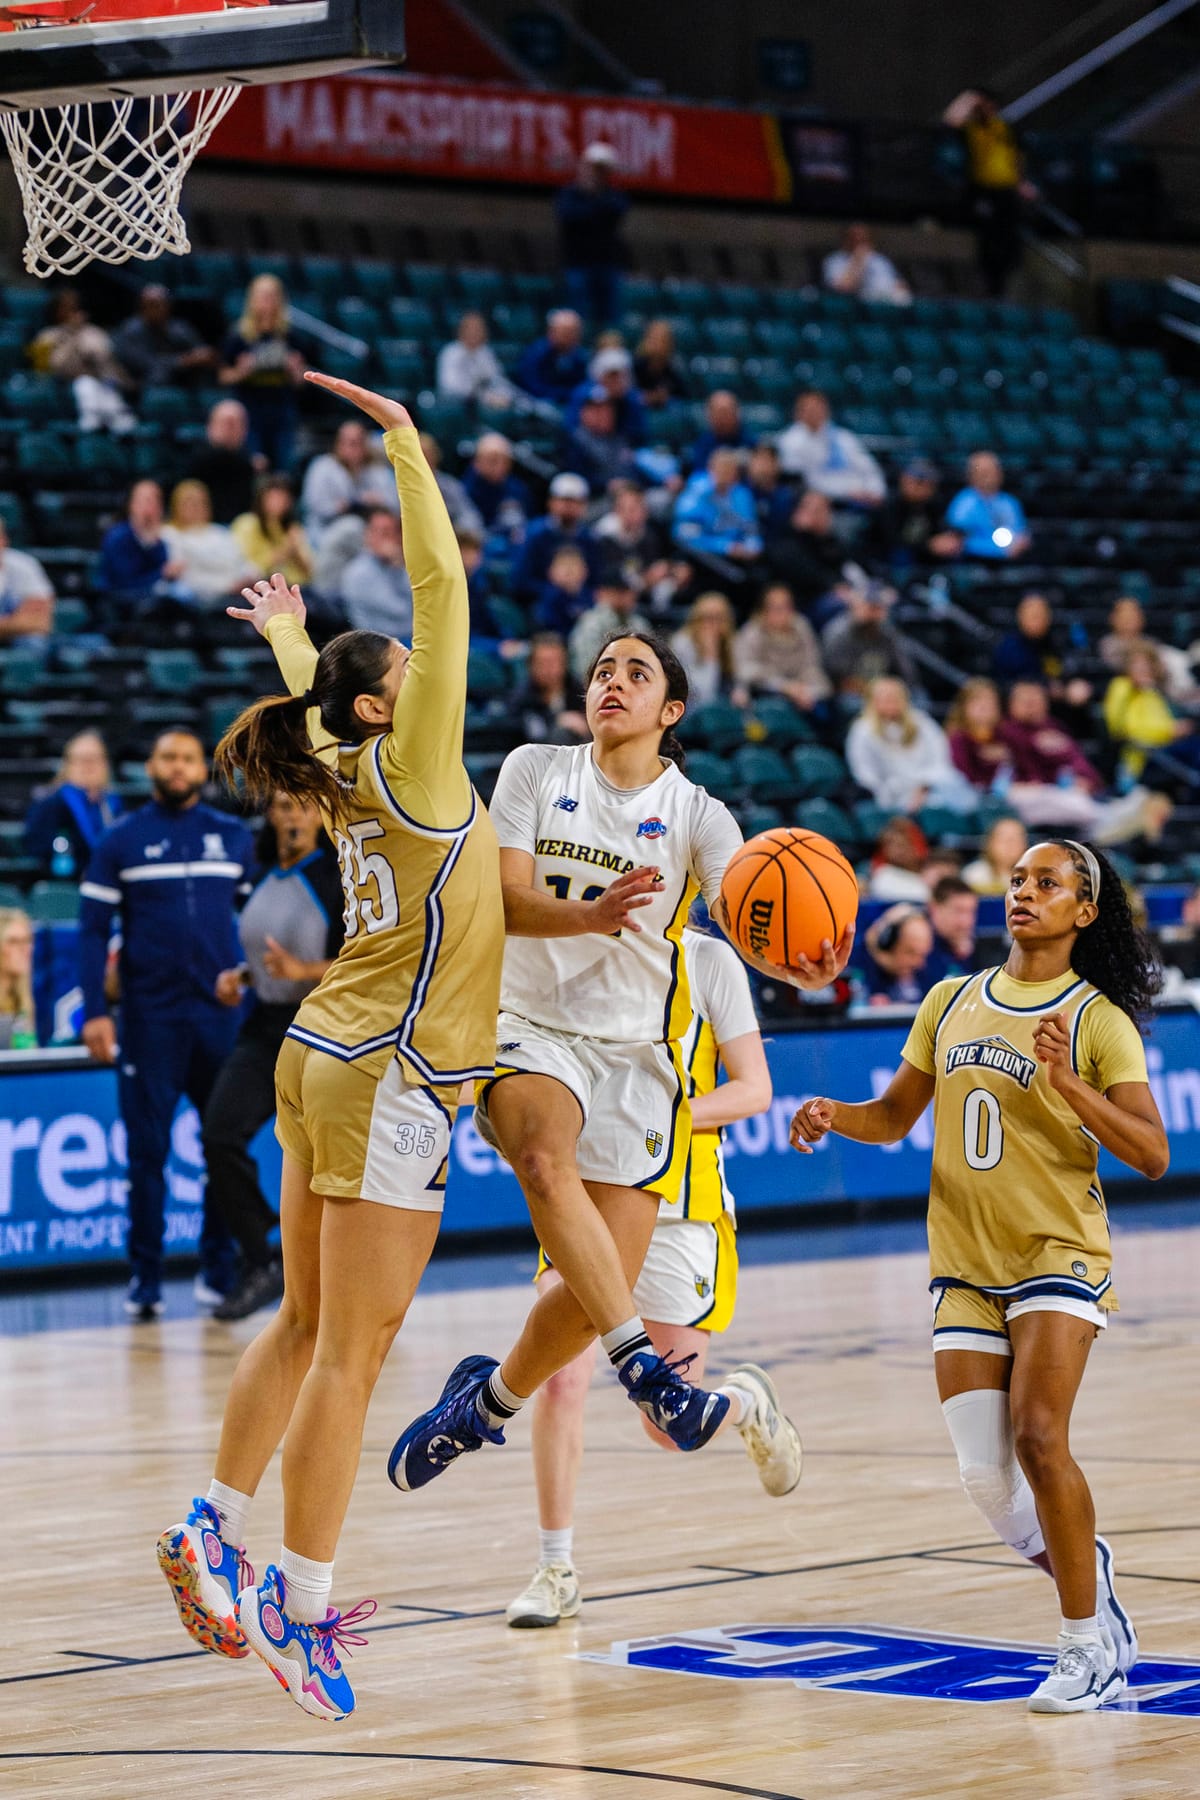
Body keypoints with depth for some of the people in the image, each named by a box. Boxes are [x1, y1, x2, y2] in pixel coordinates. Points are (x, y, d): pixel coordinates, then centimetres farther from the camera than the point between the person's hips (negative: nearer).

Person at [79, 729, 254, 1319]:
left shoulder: (234, 838, 9)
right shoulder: (120, 842, 4)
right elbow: (93, 930, 2)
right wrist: (95, 1011, -7)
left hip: (222, 1015, 2)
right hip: (148, 1020, -2)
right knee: (146, 1151, -1)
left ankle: (220, 1270, 13)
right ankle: (144, 1280, 5)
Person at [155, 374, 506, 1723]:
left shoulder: (352, 778, 9)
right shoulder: (409, 769, -11)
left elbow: (320, 710, 33)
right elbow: (441, 591, -16)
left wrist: (290, 640, 50)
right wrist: (408, 450, -13)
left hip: (327, 1061, 9)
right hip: (387, 1082, -9)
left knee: (307, 1325, 15)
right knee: (350, 1352, -6)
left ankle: (216, 1534, 17)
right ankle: (300, 1610, -3)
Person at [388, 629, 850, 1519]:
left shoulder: (696, 814, 2)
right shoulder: (535, 771, 4)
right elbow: (507, 901, -7)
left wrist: (796, 968, -37)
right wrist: (592, 916, -28)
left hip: (636, 1053, 1)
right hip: (531, 1030, -1)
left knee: (607, 1283, -5)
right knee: (546, 1157, -36)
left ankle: (489, 1400, 22)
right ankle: (645, 1369, -39)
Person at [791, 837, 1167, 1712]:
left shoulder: (1100, 1020, -4)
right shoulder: (952, 1002, 11)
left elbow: (1152, 1154, -11)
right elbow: (895, 1115, 19)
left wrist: (1068, 1082, -24)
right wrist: (835, 1115, -2)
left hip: (1058, 1255, -4)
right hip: (965, 1266, 4)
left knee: (1038, 1438, -21)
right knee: (985, 1474, -4)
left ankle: (1090, 1649, -8)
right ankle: (1085, 1569, 27)